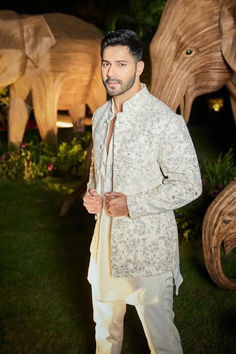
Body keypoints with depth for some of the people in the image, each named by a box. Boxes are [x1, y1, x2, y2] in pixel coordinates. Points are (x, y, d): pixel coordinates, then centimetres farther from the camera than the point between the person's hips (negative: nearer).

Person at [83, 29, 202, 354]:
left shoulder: (165, 120, -19)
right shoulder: (101, 116, 6)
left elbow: (189, 185, -18)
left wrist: (132, 204, -23)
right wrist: (92, 193, -1)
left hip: (147, 244, -7)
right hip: (106, 237, 7)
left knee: (158, 326, 6)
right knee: (105, 319, 23)